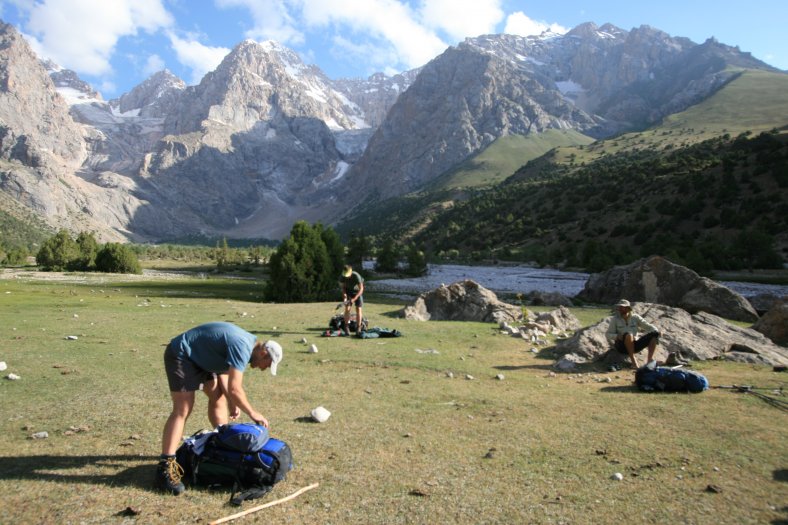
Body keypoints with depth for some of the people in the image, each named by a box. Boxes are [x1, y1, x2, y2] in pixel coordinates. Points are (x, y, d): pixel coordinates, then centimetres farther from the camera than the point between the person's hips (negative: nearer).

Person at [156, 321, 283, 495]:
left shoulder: (249, 342, 4)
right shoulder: (242, 347, -26)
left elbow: (223, 371, 11)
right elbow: (234, 389, -28)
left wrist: (233, 404, 5)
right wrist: (253, 413, -15)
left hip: (199, 357, 10)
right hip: (181, 355, -10)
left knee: (218, 396, 11)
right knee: (183, 410, -17)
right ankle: (165, 468, -19)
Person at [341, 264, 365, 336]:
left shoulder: (356, 276, -34)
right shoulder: (343, 276, -22)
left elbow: (361, 289, -30)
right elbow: (343, 287, -4)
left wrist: (354, 299, -39)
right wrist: (344, 294, -23)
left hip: (357, 292, -2)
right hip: (348, 291, 3)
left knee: (358, 309, -9)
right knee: (347, 309, -10)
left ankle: (358, 329, -1)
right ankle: (346, 328, -3)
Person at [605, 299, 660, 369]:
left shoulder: (635, 317, 3)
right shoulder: (615, 319, -3)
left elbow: (648, 326, 3)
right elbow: (608, 334, -5)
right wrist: (617, 336, -26)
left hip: (633, 346, 4)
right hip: (621, 346, -4)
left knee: (655, 334, -12)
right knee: (628, 335, -36)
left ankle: (649, 360, -20)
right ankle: (633, 359, -31)